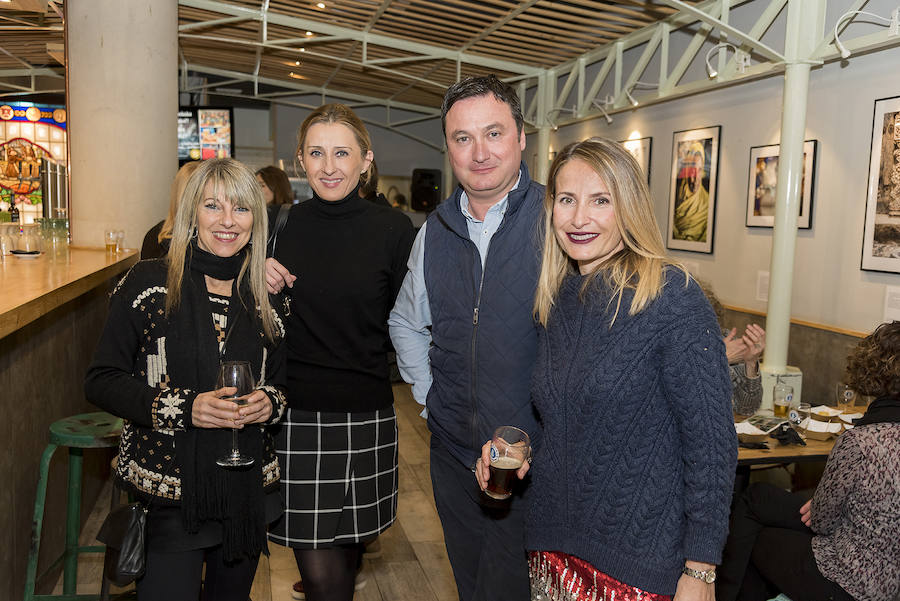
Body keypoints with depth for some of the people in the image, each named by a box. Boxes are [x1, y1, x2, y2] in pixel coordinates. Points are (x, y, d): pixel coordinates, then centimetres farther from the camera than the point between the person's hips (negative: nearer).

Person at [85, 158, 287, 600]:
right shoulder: (148, 284, -6)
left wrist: (270, 402, -10)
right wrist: (183, 406, -20)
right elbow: (100, 381, -6)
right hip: (167, 496, -3)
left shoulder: (267, 295, 5)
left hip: (248, 492, 4)